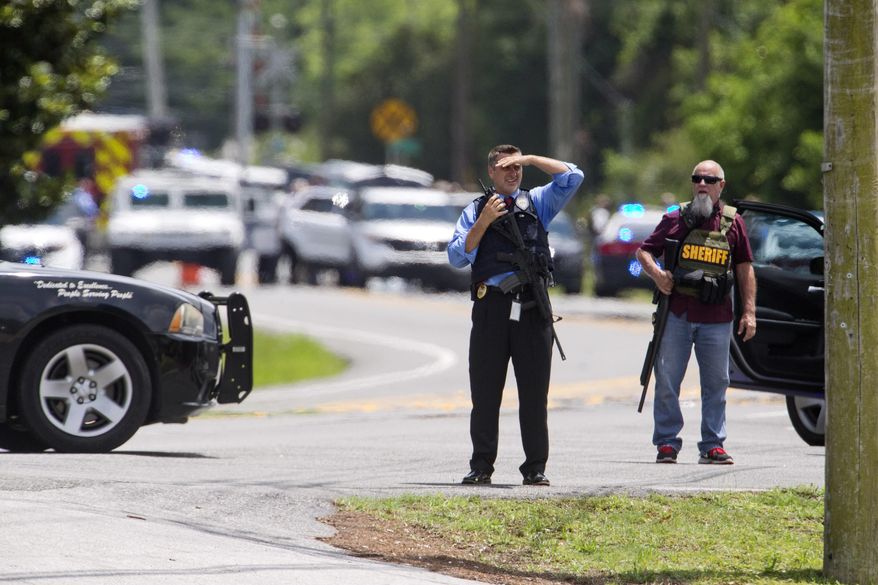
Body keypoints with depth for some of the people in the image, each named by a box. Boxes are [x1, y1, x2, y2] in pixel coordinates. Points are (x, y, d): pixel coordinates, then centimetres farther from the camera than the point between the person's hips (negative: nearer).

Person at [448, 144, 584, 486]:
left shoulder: (537, 202, 15)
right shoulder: (475, 211, 13)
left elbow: (572, 177, 4)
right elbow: (457, 256, 4)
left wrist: (530, 159, 1)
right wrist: (484, 222, -7)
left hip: (533, 307, 0)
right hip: (491, 307, 0)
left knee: (534, 391, 1)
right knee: (485, 391, 2)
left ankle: (535, 468, 4)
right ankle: (481, 467, 7)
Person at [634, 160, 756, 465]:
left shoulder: (733, 223, 8)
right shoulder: (676, 219, 7)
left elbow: (745, 268, 10)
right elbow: (643, 251, 11)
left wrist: (749, 312, 4)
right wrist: (656, 273, -10)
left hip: (717, 318, 1)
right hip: (677, 314, -1)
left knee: (716, 383, 4)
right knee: (667, 381, 0)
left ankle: (713, 445, 10)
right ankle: (666, 443, 7)